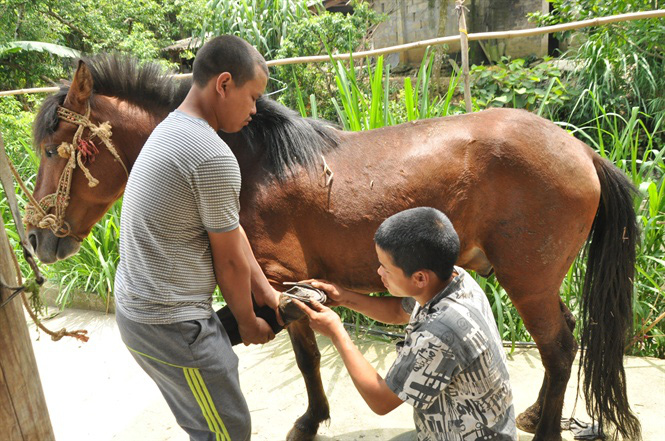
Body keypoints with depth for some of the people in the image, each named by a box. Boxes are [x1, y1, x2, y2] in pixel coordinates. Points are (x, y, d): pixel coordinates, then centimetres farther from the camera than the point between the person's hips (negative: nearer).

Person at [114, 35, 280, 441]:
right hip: (172, 326, -10)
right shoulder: (214, 157, -25)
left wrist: (265, 290, 11)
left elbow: (230, 230, 8)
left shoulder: (170, 130, 9)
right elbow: (230, 259, -14)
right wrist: (249, 323, 2)